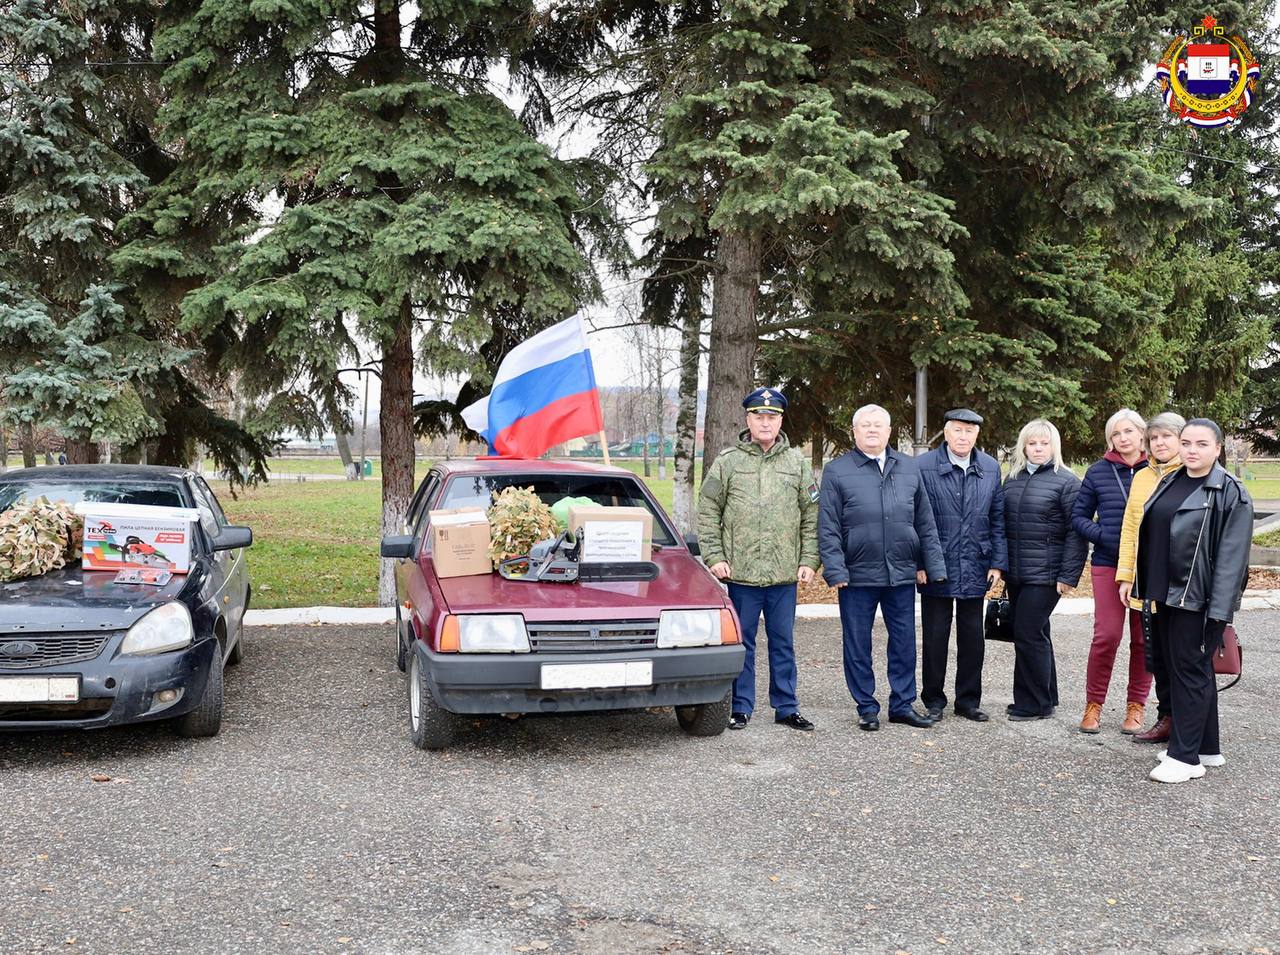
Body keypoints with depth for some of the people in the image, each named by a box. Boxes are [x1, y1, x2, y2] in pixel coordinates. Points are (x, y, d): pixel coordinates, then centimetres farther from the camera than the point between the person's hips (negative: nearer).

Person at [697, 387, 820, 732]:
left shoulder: (797, 462, 7)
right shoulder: (727, 461, 1)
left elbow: (811, 515, 8)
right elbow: (708, 513, 2)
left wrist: (809, 560, 2)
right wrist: (714, 556, -5)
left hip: (785, 574, 2)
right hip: (741, 571, -2)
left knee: (783, 642, 11)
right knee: (742, 641, 7)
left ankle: (786, 707, 21)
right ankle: (741, 707, 18)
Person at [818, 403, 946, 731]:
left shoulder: (909, 468, 10)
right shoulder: (837, 471, -1)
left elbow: (925, 523, 12)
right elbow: (828, 528, -4)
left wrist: (931, 563, 6)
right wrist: (835, 570, -11)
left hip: (902, 574, 3)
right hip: (857, 575, -3)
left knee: (904, 642, 10)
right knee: (858, 645, 5)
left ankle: (902, 704, 23)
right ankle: (867, 707, 18)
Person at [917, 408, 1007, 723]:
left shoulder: (991, 468, 6)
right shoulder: (923, 466, -7)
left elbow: (998, 519, 8)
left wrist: (997, 562, 3)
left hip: (975, 569, 3)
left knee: (972, 638, 11)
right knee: (935, 637, 6)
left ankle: (968, 700, 24)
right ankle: (934, 702, 18)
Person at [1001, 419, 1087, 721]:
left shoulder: (1066, 481, -7)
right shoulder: (1013, 478, 11)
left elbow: (1075, 532, -10)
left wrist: (1069, 576, -14)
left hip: (1045, 573, -6)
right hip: (1015, 572, 6)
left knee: (1028, 634, -5)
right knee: (1033, 635, 14)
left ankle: (1035, 703, 7)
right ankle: (1044, 697, 26)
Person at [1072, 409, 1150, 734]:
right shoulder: (1099, 471, 3)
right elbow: (1079, 516, 7)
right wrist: (1103, 536, -8)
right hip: (1108, 564, 0)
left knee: (1143, 638, 6)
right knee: (1107, 635, -5)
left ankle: (1136, 705, 19)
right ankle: (1094, 703, 9)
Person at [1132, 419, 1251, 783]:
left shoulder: (1231, 494, -8)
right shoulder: (1169, 483, 13)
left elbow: (1232, 556, -14)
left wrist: (1219, 610, -19)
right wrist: (1146, 589, 13)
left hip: (1197, 600, -8)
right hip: (1163, 597, 8)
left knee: (1190, 671, -2)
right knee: (1175, 668, 13)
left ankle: (1185, 756, 6)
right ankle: (1207, 748, 26)